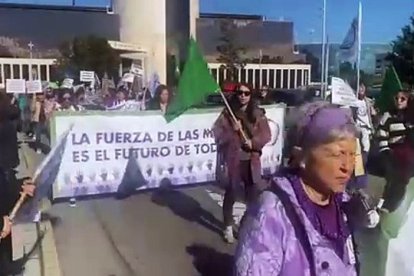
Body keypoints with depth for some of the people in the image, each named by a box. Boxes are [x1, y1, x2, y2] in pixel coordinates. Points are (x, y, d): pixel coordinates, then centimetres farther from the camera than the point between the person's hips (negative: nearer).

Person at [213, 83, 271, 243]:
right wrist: (232, 130, -21)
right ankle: (228, 228, 20)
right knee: (231, 193, 7)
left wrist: (253, 142, -16)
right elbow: (217, 134, -7)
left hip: (252, 160, 2)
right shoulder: (227, 113, -2)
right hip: (233, 160, -2)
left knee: (254, 194, 9)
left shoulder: (257, 114, 3)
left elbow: (266, 135, 0)